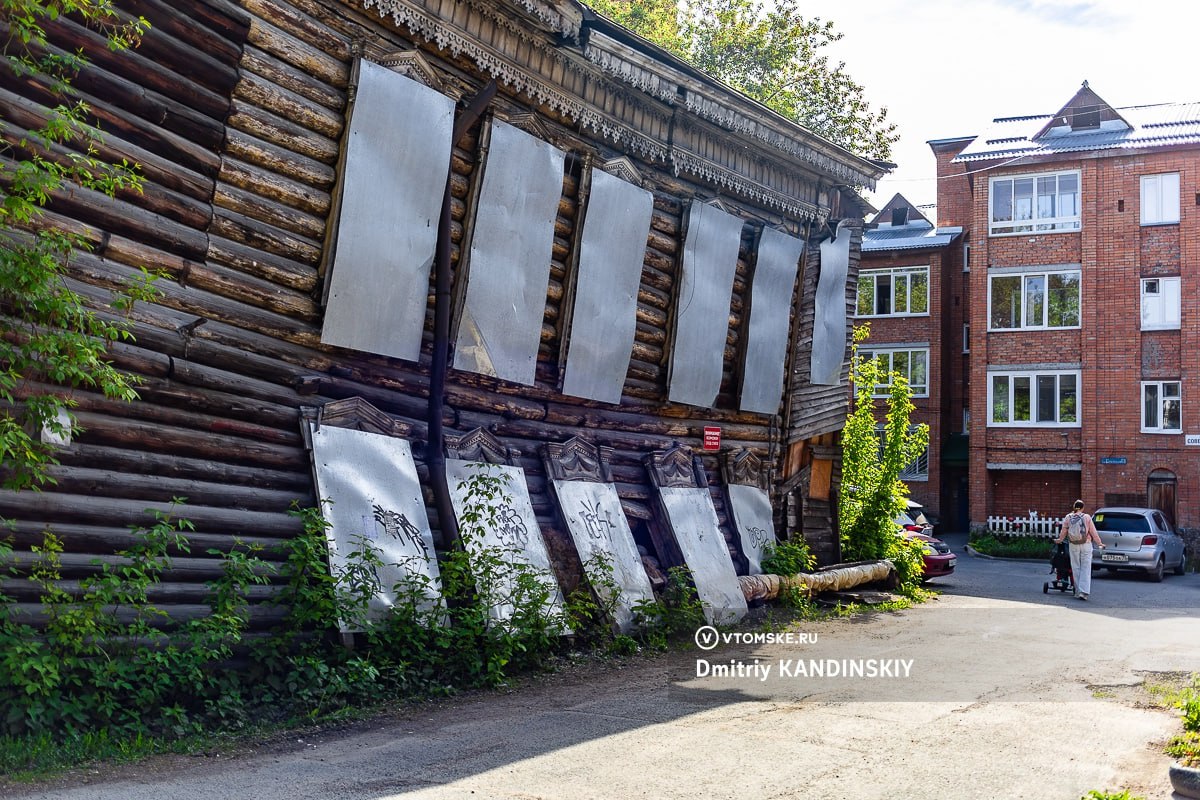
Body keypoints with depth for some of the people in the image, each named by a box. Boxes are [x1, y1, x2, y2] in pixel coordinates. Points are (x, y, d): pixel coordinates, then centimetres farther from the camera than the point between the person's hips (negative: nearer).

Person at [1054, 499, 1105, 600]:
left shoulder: (1068, 517, -2)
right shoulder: (1087, 517, -6)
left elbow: (1063, 532, 5)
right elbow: (1093, 532, -3)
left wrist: (1059, 540, 22)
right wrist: (1099, 543, 8)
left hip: (1073, 546, 2)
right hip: (1086, 545, -1)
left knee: (1076, 568, 11)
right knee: (1085, 569, 1)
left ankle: (1078, 591, 12)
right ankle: (1083, 592, -9)